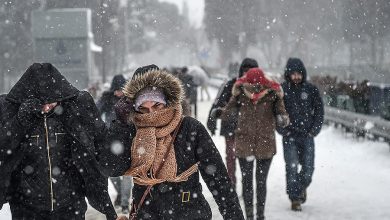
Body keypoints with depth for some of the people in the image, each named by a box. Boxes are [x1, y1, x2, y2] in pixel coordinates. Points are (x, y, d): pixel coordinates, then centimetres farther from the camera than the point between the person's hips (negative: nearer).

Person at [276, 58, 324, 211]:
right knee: (292, 167, -6)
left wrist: (314, 130, -1)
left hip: (307, 135, 1)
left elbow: (319, 110, 7)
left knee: (308, 167, 2)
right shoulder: (282, 89, -2)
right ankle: (295, 198, 5)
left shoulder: (311, 89, 2)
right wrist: (283, 130, -6)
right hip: (290, 136, -1)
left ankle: (302, 187, 33)